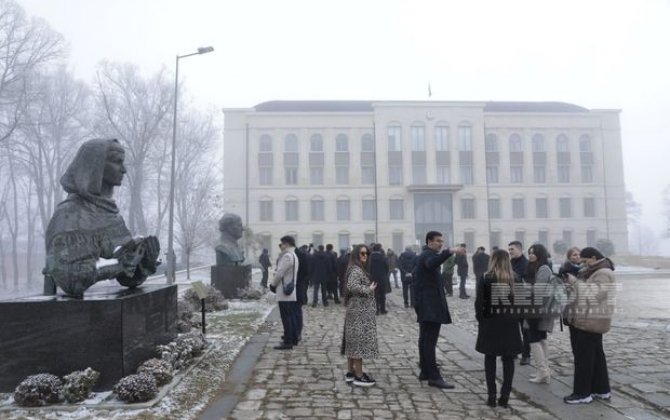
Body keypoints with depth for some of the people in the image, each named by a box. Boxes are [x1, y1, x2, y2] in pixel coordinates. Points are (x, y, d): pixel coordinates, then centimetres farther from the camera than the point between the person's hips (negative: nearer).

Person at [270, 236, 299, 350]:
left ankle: (287, 342, -4)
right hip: (291, 291, 10)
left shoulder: (287, 256, -17)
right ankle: (293, 339, 20)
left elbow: (280, 273, -18)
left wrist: (273, 284, -4)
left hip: (284, 292, -10)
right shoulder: (294, 256, 17)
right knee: (291, 316, 13)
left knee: (286, 317, -6)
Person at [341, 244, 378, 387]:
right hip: (360, 312, -11)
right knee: (360, 342, -5)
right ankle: (359, 376, 0)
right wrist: (369, 289, -19)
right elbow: (352, 286, -30)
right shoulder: (356, 270, -16)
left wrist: (369, 289, 8)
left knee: (354, 342, 13)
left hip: (357, 310, 11)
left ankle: (351, 372, 20)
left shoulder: (359, 269, 16)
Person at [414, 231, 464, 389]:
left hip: (425, 304, 11)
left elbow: (415, 279, 25)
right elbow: (432, 263, -39)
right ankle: (434, 377, -11)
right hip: (430, 305, -11)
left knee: (425, 340, 13)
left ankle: (425, 371, 19)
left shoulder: (424, 256, 20)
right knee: (430, 341, -11)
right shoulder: (428, 255, -12)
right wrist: (450, 251, -49)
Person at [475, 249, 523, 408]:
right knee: (508, 360, 10)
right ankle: (505, 396, 11)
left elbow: (479, 301, -9)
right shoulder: (514, 278, -4)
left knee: (490, 359, 10)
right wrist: (518, 318, 7)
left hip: (490, 322, -1)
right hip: (509, 323, 1)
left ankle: (491, 396, 10)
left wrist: (480, 318, 3)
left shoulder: (484, 278, -9)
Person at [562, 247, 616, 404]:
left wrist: (574, 281, -20)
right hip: (584, 320, 10)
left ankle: (582, 393, 4)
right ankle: (601, 390, 26)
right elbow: (581, 291, 17)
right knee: (596, 355, 16)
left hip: (591, 321, -10)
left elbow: (590, 295, -25)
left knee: (584, 357, -4)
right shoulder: (592, 271, 13)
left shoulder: (603, 274, -17)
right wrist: (570, 281, 1)